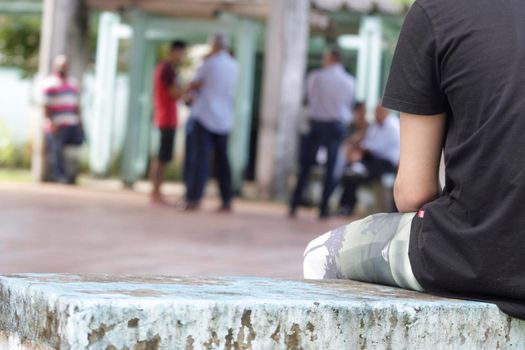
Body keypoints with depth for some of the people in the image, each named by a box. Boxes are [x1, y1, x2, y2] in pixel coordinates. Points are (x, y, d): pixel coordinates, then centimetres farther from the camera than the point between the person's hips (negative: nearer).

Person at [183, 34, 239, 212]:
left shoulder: (210, 62, -7)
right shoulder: (234, 65, 8)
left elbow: (194, 84, 2)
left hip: (205, 116, -5)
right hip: (224, 118, 5)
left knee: (201, 157, -7)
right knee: (222, 159, 9)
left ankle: (194, 198, -14)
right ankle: (227, 200, 8)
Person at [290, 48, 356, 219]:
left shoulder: (315, 77, -6)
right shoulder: (350, 81, 0)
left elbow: (308, 99, 3)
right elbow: (350, 105, 7)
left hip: (317, 124, -1)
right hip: (338, 126, 1)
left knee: (305, 166, 8)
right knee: (331, 169, 6)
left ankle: (294, 205, 6)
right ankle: (324, 208, 3)